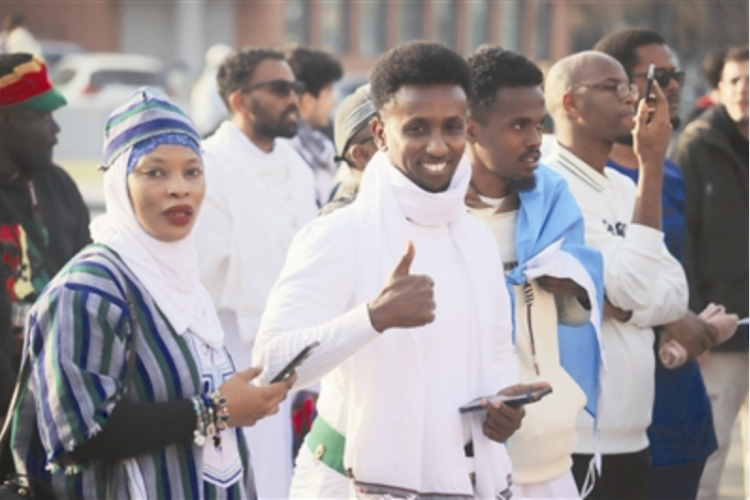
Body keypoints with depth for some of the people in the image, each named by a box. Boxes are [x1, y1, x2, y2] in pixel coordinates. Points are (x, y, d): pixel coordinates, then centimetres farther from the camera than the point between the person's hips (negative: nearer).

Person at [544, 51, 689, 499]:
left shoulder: (625, 188, 14)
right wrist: (653, 166, -15)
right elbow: (636, 293, -18)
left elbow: (674, 295, 6)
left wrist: (623, 304, -15)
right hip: (576, 441, -8)